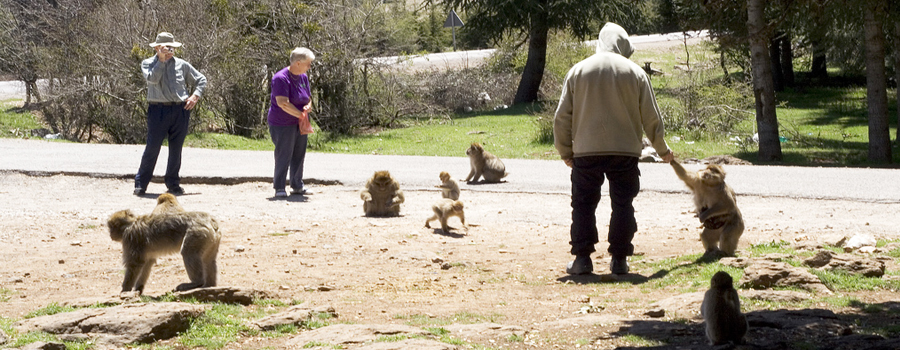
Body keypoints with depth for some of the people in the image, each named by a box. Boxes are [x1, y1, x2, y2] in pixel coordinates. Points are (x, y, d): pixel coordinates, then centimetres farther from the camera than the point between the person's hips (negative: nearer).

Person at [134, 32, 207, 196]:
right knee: (152, 147, -8)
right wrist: (162, 60, -14)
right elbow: (152, 79, -15)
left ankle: (173, 184, 16)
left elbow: (201, 79, 20)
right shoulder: (148, 64, 6)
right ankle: (140, 184, -1)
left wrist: (195, 96, 4)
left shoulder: (181, 64, 13)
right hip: (158, 110, -3)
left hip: (180, 110, 3)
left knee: (176, 150, 6)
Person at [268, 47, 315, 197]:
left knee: (299, 155, 12)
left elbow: (308, 99, 16)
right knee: (283, 156, -5)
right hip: (282, 124, -8)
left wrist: (307, 107, -8)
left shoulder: (303, 77, 9)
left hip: (299, 124, 8)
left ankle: (297, 186, 22)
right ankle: (279, 188, 2)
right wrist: (301, 114, -21)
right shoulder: (281, 78, -18)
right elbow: (283, 103, -25)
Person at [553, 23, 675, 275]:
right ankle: (619, 260, 5)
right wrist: (663, 150, 20)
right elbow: (651, 118, 6)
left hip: (586, 151, 0)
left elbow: (562, 116, 5)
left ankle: (582, 259, 4)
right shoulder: (635, 73, 2)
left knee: (583, 204, 8)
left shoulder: (578, 71, 4)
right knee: (622, 205, 7)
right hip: (625, 150, 0)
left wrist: (565, 151, 17)